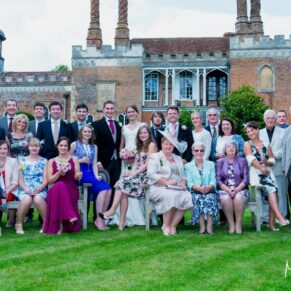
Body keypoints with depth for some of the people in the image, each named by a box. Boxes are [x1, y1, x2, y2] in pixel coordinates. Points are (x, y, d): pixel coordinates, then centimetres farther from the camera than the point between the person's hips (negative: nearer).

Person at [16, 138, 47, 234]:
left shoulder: (44, 161, 12)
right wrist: (26, 189, -12)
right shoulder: (22, 160, 13)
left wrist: (38, 189, -13)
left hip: (40, 189, 0)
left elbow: (45, 179, 5)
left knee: (38, 199, -36)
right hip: (24, 189, 0)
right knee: (27, 199, -35)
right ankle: (19, 224, -15)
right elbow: (20, 179, 6)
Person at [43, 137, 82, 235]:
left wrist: (78, 175, -21)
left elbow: (77, 178, 3)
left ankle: (61, 225, -31)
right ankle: (70, 216, -38)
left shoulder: (74, 159, 11)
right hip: (56, 189, 1)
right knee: (60, 186, -37)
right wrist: (59, 172, -14)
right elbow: (50, 180, 3)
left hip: (71, 189, 0)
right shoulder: (51, 161, 13)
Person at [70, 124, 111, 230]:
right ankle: (98, 219, -19)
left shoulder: (94, 147, 18)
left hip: (91, 172, 5)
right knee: (102, 188, -27)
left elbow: (94, 163, 11)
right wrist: (80, 160, -9)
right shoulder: (75, 144, 6)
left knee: (108, 189, -22)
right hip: (80, 172, -5)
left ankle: (101, 218, -12)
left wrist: (96, 175, -5)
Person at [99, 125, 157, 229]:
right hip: (137, 174, 6)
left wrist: (134, 173, -14)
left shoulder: (152, 145, 1)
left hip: (146, 175, -6)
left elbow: (148, 164, -9)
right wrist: (131, 172, -4)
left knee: (123, 183, -26)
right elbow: (136, 163, 17)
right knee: (121, 183, -21)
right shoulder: (140, 147, 26)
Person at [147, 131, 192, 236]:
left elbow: (183, 175, 20)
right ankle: (166, 225, -23)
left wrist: (183, 183, -4)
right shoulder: (155, 157, 8)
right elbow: (151, 174, -7)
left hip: (177, 189, 5)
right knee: (171, 195, -37)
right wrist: (167, 182, -17)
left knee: (187, 196, -28)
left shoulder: (178, 158, 26)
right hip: (159, 188, -4)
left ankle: (173, 225, -20)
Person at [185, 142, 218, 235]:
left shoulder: (211, 164, 21)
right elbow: (189, 183, 2)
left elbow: (213, 181, 6)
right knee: (197, 199, -35)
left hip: (209, 192, 1)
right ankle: (202, 226, -35)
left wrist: (208, 187, -18)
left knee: (210, 198, -34)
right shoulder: (188, 166, 17)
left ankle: (210, 226, -36)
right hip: (195, 192, 0)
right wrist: (199, 188, -19)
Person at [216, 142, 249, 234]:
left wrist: (237, 189, -14)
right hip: (225, 190, 0)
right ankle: (231, 224, -24)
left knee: (238, 198, -35)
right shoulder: (220, 162, 13)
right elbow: (218, 179, 3)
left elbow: (246, 179, 2)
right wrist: (228, 189, -13)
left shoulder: (242, 161, 12)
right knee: (225, 198, -34)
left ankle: (238, 224, -24)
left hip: (240, 189, 0)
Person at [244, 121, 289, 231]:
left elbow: (272, 160, 13)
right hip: (255, 173, -4)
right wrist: (262, 169, -17)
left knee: (272, 193, -21)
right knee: (271, 189, -28)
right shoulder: (247, 144, 7)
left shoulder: (266, 145, 17)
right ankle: (279, 217, -35)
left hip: (268, 173, 4)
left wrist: (266, 162, -10)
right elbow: (251, 159, -7)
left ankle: (271, 223, -18)